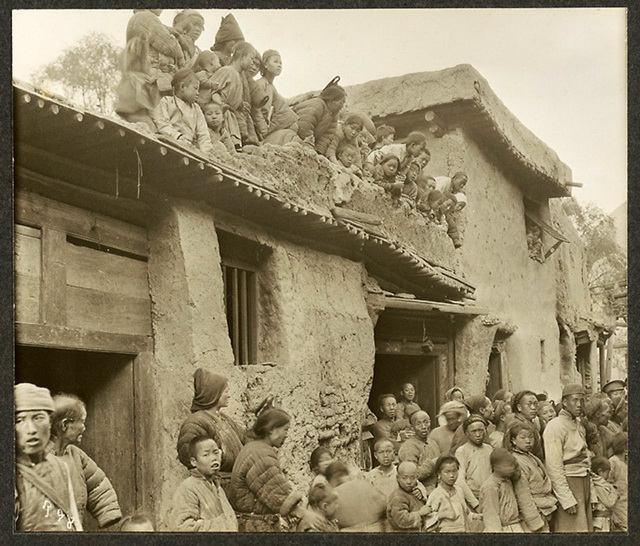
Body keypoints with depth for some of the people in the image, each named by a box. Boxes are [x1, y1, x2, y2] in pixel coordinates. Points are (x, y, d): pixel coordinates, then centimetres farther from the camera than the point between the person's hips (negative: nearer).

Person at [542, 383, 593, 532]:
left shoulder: (579, 425, 14)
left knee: (585, 527, 11)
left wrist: (590, 490, 12)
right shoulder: (555, 426, -13)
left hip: (584, 483, 8)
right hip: (567, 482, -8)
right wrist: (567, 500, -17)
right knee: (571, 528, -5)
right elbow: (554, 467, -16)